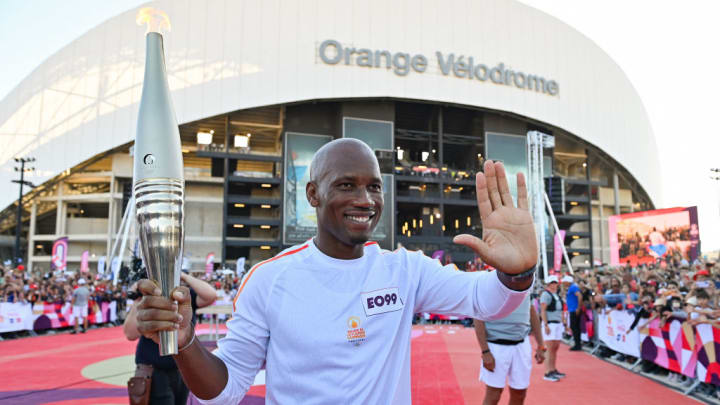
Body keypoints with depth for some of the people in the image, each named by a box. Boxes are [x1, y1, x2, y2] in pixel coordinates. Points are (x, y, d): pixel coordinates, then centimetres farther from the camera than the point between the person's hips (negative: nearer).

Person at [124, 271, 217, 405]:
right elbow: (131, 334, -18)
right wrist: (138, 300, -23)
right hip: (154, 372, -3)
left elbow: (211, 296, -23)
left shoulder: (187, 295, -4)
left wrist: (184, 276, -23)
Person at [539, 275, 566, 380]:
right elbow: (543, 311, -14)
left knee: (555, 348, 10)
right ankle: (547, 373, -6)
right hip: (550, 324, -8)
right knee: (550, 349, -9)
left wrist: (563, 323, 19)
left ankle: (553, 370, 19)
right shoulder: (546, 294, -8)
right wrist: (546, 325, -18)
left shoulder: (557, 295, 18)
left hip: (558, 324, 8)